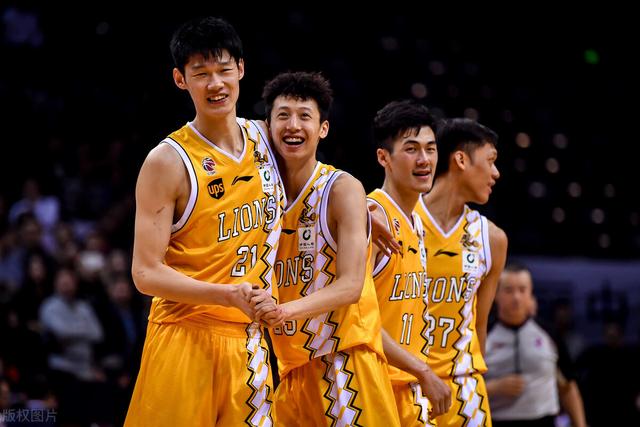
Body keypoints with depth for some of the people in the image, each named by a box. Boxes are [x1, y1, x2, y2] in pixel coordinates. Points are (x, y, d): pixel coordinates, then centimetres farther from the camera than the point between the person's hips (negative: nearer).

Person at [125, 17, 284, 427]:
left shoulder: (264, 137, 8)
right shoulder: (168, 161, -9)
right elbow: (146, 274, -12)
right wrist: (229, 295, -24)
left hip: (249, 340, 5)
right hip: (186, 335, -5)